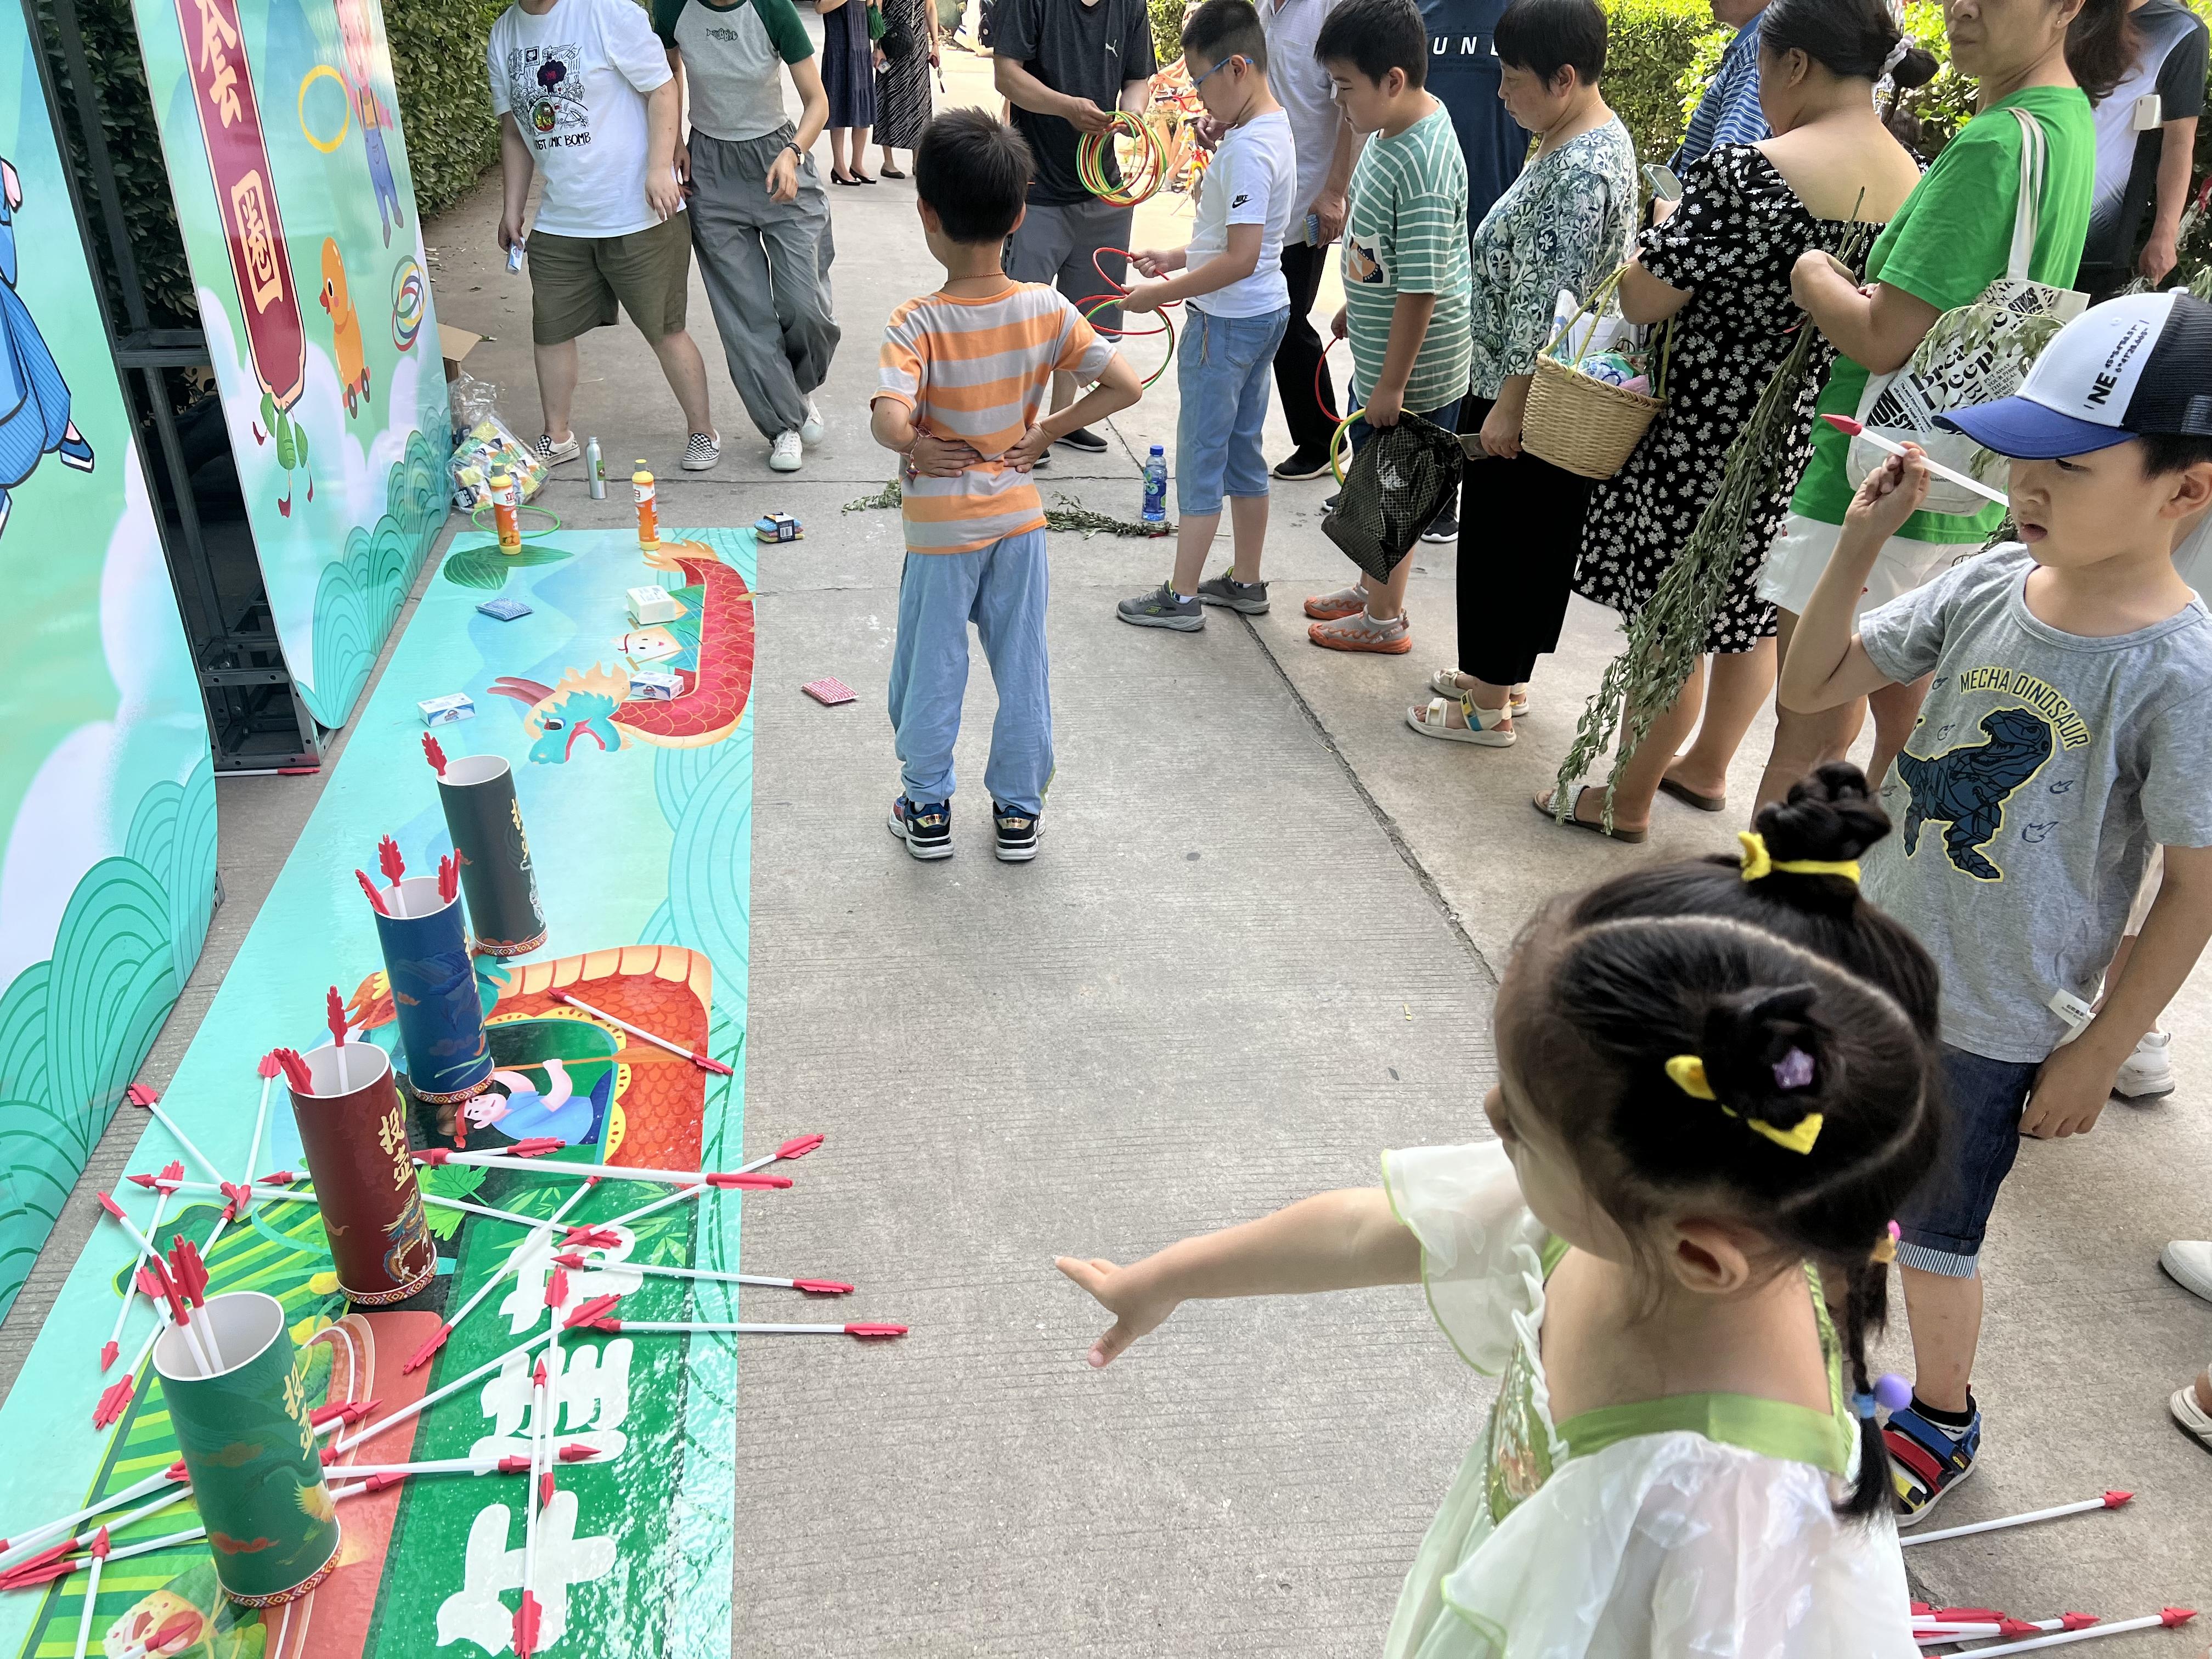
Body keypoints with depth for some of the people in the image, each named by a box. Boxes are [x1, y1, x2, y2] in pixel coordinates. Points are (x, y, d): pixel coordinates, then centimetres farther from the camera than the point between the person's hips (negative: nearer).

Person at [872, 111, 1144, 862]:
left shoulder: (916, 323, -20)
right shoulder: (1046, 309, -10)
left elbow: (889, 421, -34)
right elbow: (1126, 386, -10)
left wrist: (918, 446, -13)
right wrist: (1046, 432, -4)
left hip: (940, 525, -3)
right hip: (1019, 515, 3)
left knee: (931, 668, 14)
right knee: (1023, 667, 14)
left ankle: (927, 809, 26)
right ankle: (1019, 812, 24)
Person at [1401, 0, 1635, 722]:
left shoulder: (1579, 170, -24)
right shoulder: (1598, 136, 9)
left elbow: (1548, 305, -25)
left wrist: (1510, 404, -22)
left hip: (1530, 397, -10)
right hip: (1538, 389, 10)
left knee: (1502, 541, 2)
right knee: (1530, 540, 19)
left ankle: (1489, 706, 15)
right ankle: (1503, 675, 34)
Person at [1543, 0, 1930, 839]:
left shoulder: (1750, 172, -22)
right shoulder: (1913, 181, 2)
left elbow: (1643, 299, -20)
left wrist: (1661, 237, 1)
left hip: (1710, 440, -7)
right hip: (1819, 445, 8)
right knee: (1757, 615, 21)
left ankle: (1627, 801, 20)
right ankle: (1706, 769, 40)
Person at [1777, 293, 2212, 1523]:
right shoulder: (1988, 585, -8)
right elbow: (1813, 687, 0)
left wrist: (2096, 1055, -10)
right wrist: (1862, 542, -13)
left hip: (1997, 1021, -5)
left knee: (1936, 1235, 15)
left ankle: (1945, 1421, 43)